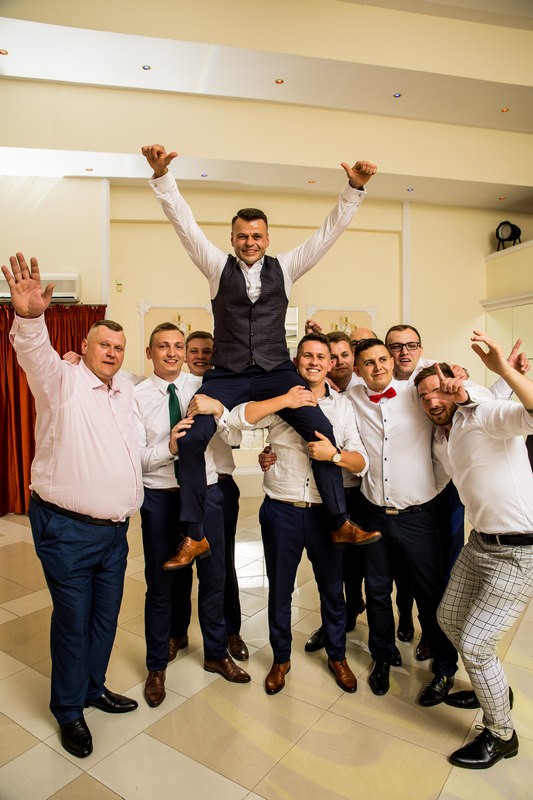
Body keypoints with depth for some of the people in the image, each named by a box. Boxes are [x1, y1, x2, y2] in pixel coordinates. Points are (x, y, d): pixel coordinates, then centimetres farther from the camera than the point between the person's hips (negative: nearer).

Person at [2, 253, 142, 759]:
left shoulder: (126, 390, 12)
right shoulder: (63, 380, -7)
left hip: (114, 528, 6)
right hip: (68, 530, -6)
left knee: (106, 615, 18)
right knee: (73, 619, 6)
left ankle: (93, 687, 41)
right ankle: (68, 711, 29)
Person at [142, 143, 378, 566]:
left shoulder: (284, 267, 12)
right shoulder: (218, 266, 10)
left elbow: (330, 230, 9)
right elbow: (184, 221, 3)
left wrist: (355, 188, -1)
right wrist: (162, 175, -8)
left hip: (276, 372, 1)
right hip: (226, 375, 0)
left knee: (321, 429, -17)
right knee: (191, 439, -17)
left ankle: (341, 523, -3)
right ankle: (194, 535, -1)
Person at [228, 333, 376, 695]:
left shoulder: (343, 404, 4)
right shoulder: (280, 398, -1)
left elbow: (361, 462, -1)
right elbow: (238, 418, -16)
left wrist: (334, 453, -22)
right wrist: (285, 400, -21)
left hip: (325, 512, 1)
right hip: (282, 511, -1)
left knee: (333, 589, 17)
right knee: (279, 590, 16)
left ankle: (337, 655, 44)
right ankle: (281, 658, 40)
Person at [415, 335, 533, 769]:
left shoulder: (485, 415, -18)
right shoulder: (440, 441, 10)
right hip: (481, 542, 9)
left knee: (474, 643, -2)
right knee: (449, 618, 21)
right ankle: (494, 690, 48)